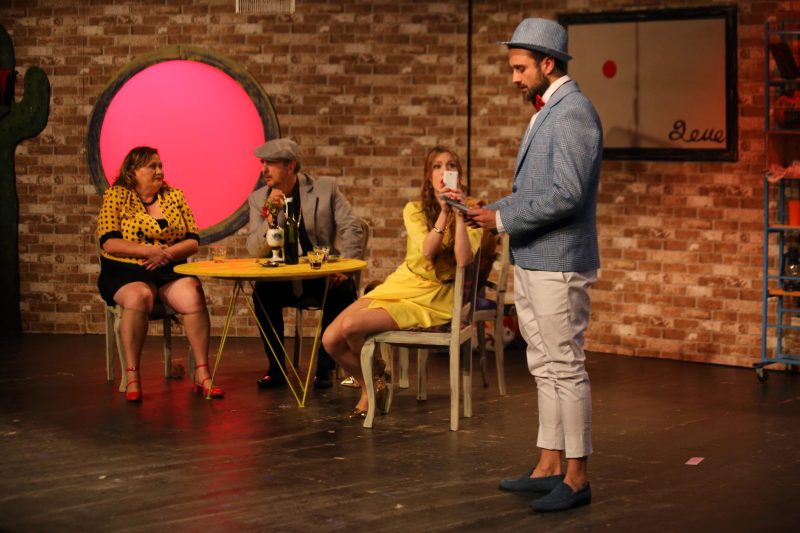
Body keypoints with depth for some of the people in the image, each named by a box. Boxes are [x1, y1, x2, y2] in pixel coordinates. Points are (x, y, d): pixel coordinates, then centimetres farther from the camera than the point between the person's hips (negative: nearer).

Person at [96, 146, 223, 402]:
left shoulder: (174, 196, 11)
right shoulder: (116, 196, 2)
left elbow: (193, 241, 5)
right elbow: (108, 242, -9)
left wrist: (168, 252, -15)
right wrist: (147, 250, -20)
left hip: (170, 271, 3)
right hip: (126, 273, -3)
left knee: (193, 297, -28)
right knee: (139, 297, -36)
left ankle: (202, 374, -21)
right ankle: (132, 377, -27)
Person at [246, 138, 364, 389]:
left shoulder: (325, 188, -3)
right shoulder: (258, 199, 2)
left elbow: (352, 229, -4)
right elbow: (255, 251, -5)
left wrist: (345, 268, -17)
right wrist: (269, 215, -22)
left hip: (323, 274, -1)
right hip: (283, 278, 1)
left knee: (343, 290, -32)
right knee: (262, 293, -29)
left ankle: (324, 368, -17)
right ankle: (276, 369, -14)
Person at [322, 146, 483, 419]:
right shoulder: (414, 210, 6)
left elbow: (463, 260, -21)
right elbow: (426, 251, -12)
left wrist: (458, 214, -24)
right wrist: (443, 212, -22)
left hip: (433, 297, -5)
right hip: (399, 284, 5)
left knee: (351, 326, -25)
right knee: (331, 339, -11)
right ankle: (367, 385, 15)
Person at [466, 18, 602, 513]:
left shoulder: (573, 113, -15)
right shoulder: (546, 112, 16)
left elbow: (567, 194, -23)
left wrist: (503, 218, -16)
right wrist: (491, 210, 8)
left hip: (557, 265, -10)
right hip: (531, 262, 10)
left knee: (566, 368, -3)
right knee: (545, 369, 13)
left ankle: (577, 477, 4)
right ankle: (550, 467, 21)